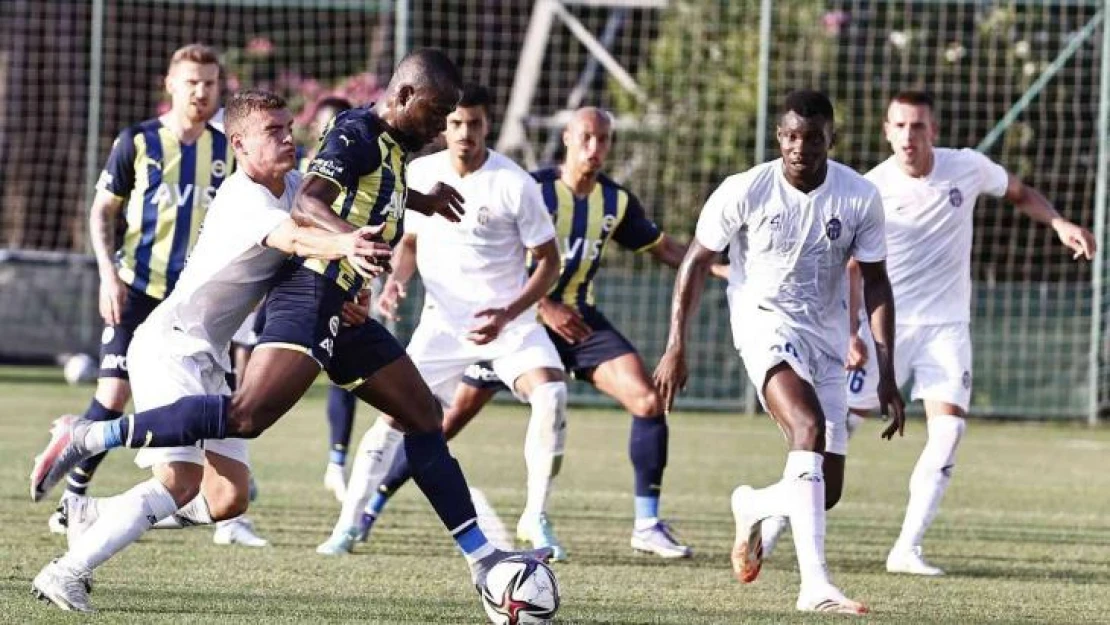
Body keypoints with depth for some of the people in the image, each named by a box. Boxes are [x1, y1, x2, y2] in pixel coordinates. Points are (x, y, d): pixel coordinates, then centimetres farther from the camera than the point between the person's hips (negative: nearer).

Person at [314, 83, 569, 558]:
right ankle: (349, 522, 4)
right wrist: (396, 278, -6)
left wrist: (507, 315, -20)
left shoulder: (514, 184, -13)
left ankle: (536, 519, -13)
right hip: (442, 319, 2)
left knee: (551, 394, -25)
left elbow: (547, 260, -8)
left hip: (507, 319, -2)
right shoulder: (421, 173, -2)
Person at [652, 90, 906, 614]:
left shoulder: (860, 198, -8)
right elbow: (697, 262, 0)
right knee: (810, 425, -32)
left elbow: (875, 282, 0)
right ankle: (815, 586, -38)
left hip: (826, 337, 4)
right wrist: (675, 347, -4)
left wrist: (886, 373, -4)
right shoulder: (745, 191, -13)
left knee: (827, 491, 3)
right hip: (764, 322, -4)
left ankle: (751, 507, 40)